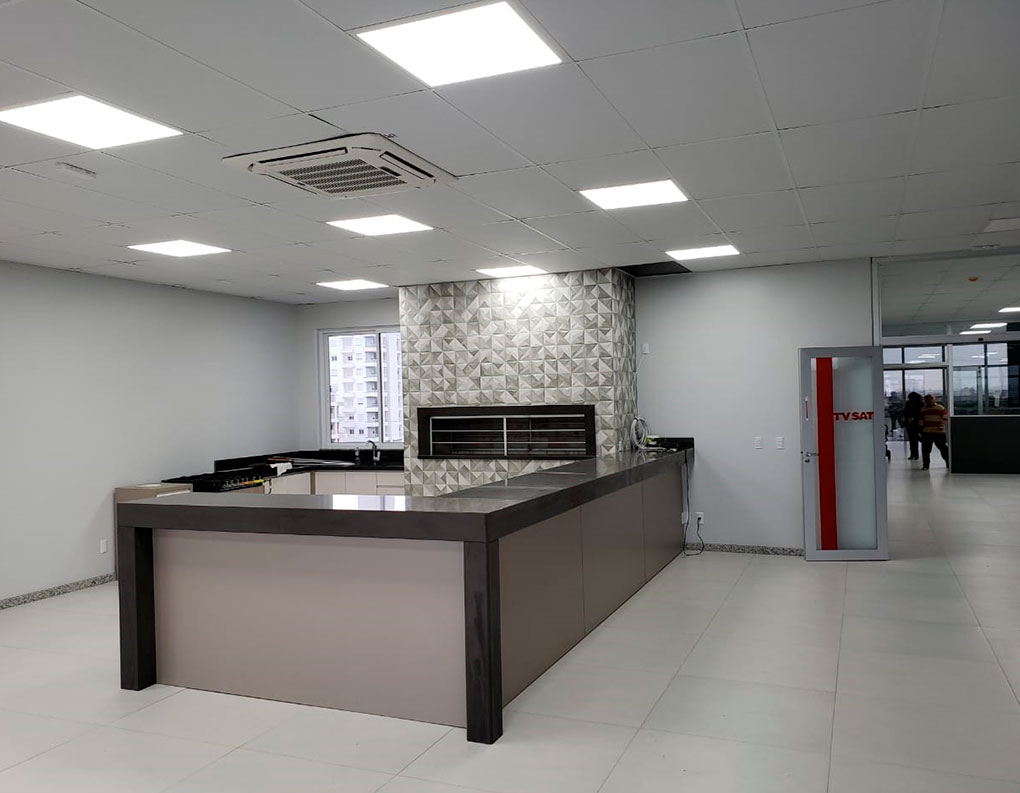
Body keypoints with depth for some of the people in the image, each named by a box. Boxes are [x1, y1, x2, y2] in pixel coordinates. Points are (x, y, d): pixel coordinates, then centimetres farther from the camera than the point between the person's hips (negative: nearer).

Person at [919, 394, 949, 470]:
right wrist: (921, 427, 8)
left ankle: (948, 463, 18)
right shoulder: (923, 409, 14)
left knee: (943, 448, 3)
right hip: (926, 432, 3)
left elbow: (944, 418, -1)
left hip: (939, 432, -3)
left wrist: (942, 426, -10)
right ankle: (925, 464, 8)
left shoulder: (940, 408, 1)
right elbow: (921, 420, 21)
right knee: (925, 449, 1)